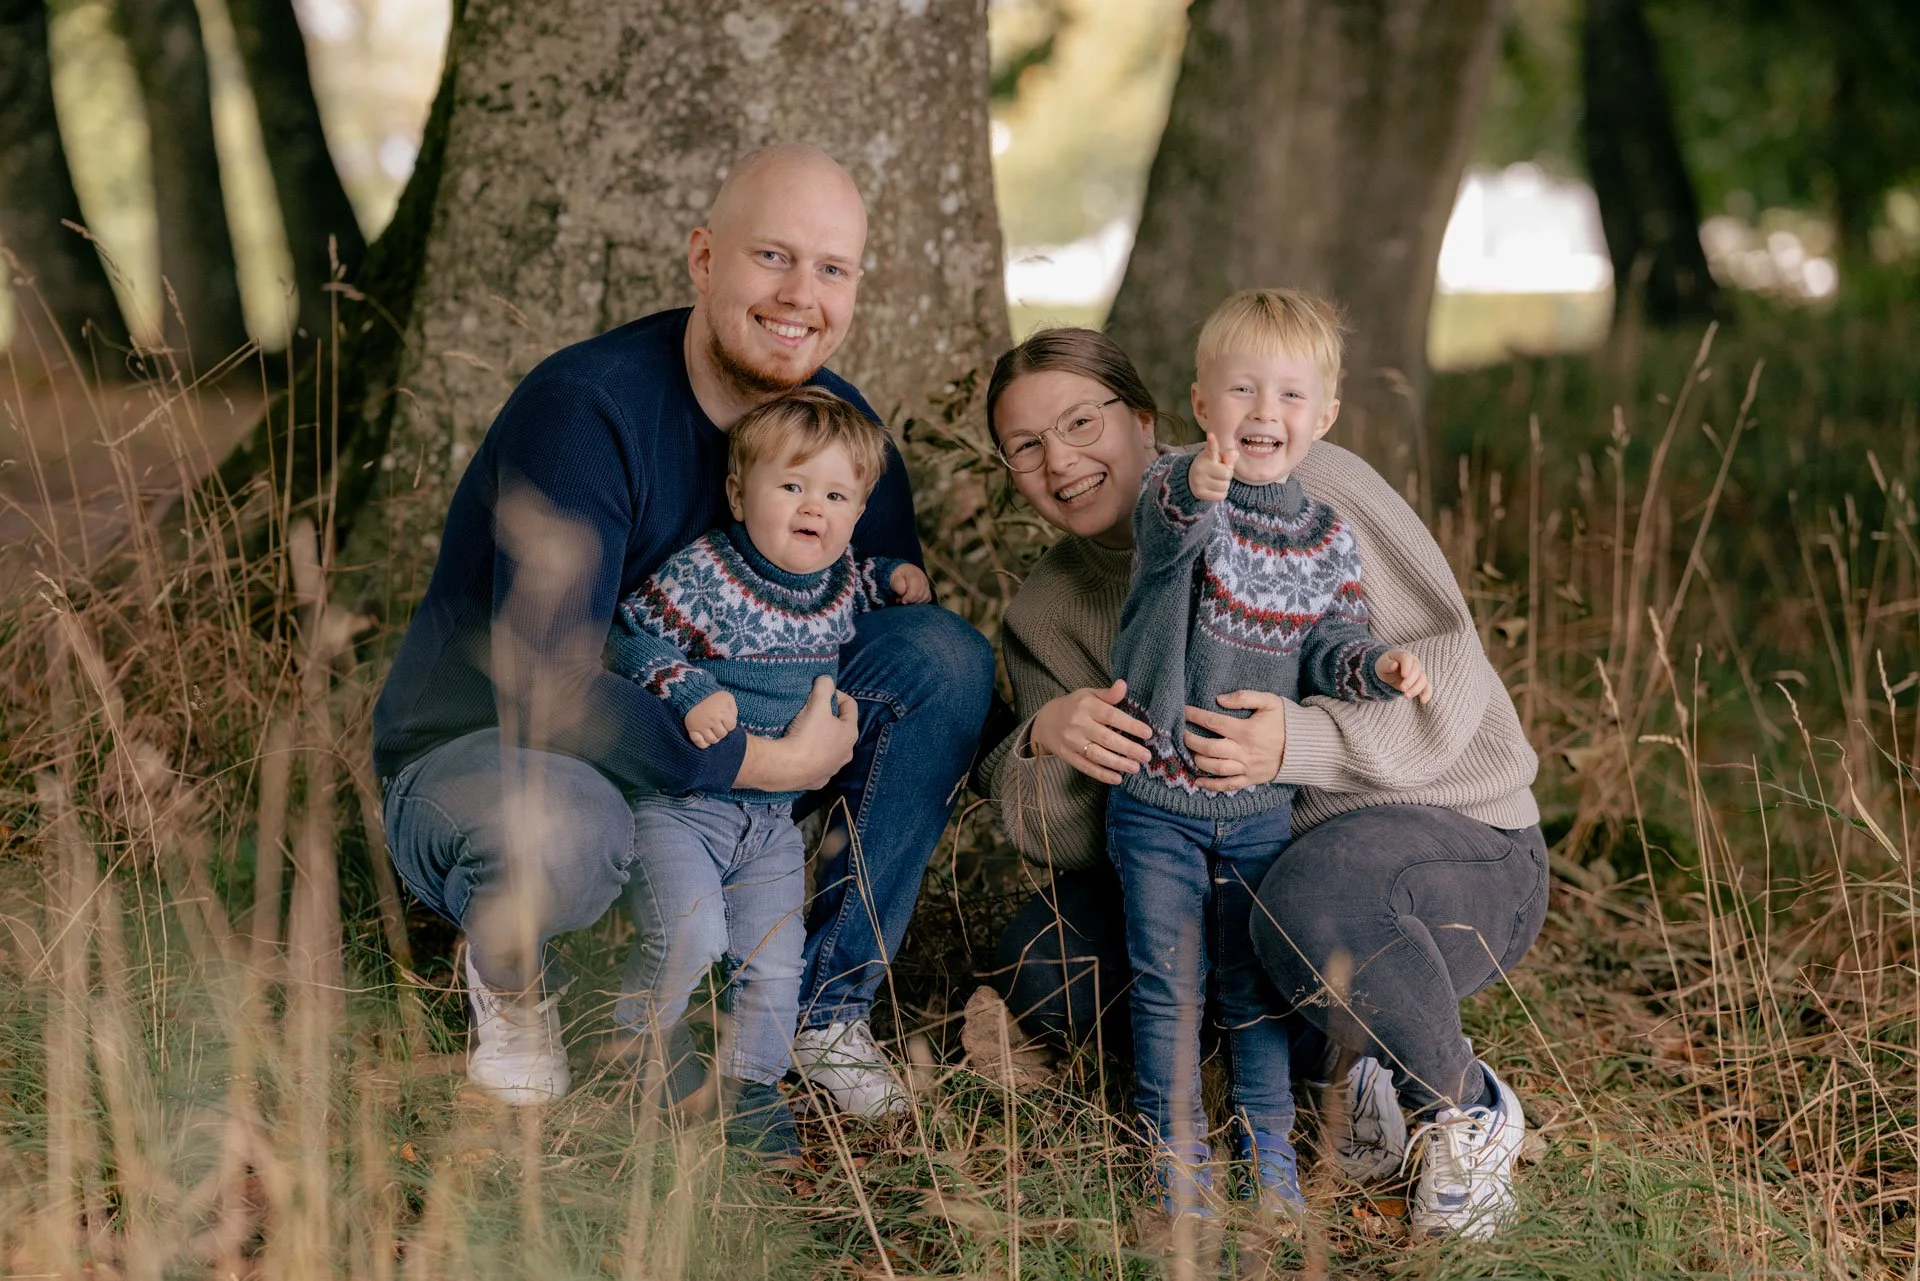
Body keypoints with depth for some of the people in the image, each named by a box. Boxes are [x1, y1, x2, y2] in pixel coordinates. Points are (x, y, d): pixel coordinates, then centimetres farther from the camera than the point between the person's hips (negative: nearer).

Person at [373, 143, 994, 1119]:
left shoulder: (836, 421, -5)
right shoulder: (583, 408, -26)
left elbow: (897, 621, 5)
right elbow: (544, 689, -34)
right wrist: (765, 763, -30)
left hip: (687, 768, 6)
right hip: (471, 757, -6)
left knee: (947, 656, -13)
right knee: (568, 831, -43)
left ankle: (826, 1005, -4)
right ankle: (510, 974, -4)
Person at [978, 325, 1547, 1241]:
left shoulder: (1305, 487, -11)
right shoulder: (1050, 610, 5)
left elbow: (1446, 669, -16)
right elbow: (1057, 844, -1)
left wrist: (1300, 741, -34)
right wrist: (1042, 744, -24)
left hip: (1458, 846, -6)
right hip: (1246, 871, 6)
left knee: (1311, 897, -40)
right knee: (1041, 958, -15)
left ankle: (1467, 1105, -9)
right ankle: (1354, 1056, -2)